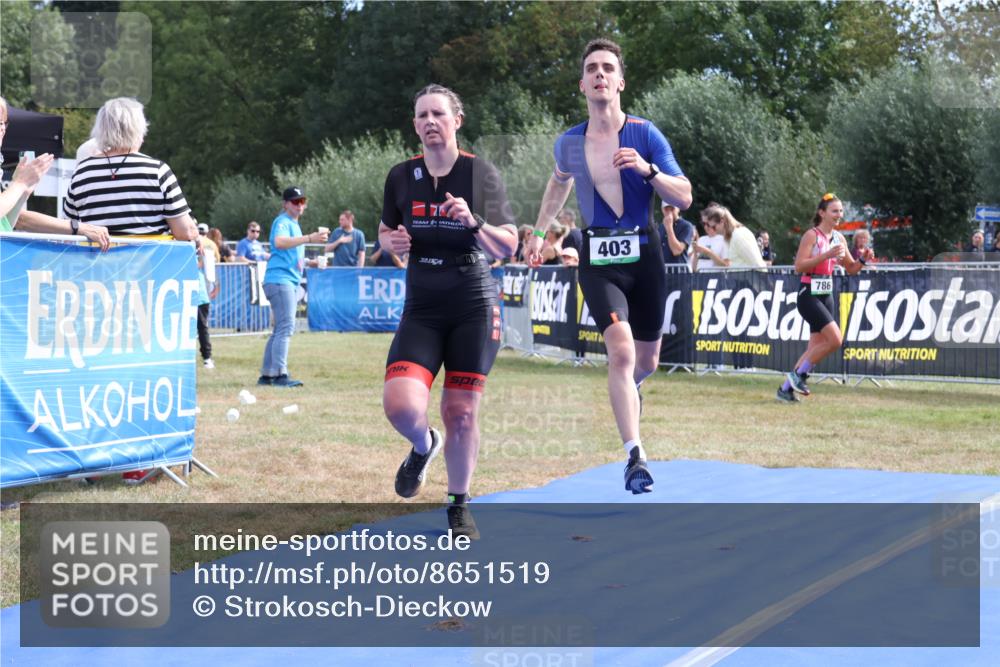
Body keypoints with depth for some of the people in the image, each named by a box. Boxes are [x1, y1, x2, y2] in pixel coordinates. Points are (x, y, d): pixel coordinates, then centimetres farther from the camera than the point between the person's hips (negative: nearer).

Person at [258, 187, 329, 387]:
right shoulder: (282, 222, -6)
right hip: (279, 279, -10)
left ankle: (266, 375, 14)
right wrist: (309, 238, -33)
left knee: (281, 330, 11)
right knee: (286, 327, -16)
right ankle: (280, 374, -20)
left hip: (291, 282, 10)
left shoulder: (294, 225, 23)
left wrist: (310, 263, 18)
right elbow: (279, 242, -28)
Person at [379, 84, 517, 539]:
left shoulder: (480, 173, -4)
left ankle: (459, 506, 21)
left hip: (474, 307, -2)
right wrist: (392, 241, -6)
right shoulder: (401, 176, 3)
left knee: (461, 412, 0)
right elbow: (385, 232, 18)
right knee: (399, 404, -17)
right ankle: (423, 446, 19)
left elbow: (509, 248, -5)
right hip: (421, 308, 2)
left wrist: (473, 222, -23)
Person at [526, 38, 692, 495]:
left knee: (646, 361, 14)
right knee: (621, 350, -22)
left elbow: (684, 199, -8)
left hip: (644, 252, 1)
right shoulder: (569, 143, 3)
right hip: (598, 259, 0)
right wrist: (539, 231, 26)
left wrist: (647, 169, -23)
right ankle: (635, 456, -22)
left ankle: (628, 387, 53)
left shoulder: (645, 134, -5)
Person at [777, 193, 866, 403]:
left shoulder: (838, 238, 11)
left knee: (817, 347, 4)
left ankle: (786, 388, 11)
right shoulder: (812, 235, -10)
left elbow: (851, 268, 19)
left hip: (826, 296, 8)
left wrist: (863, 260, -1)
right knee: (835, 339, -17)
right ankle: (799, 373, -3)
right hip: (809, 296, -8)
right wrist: (827, 254, -26)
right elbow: (799, 266, -20)